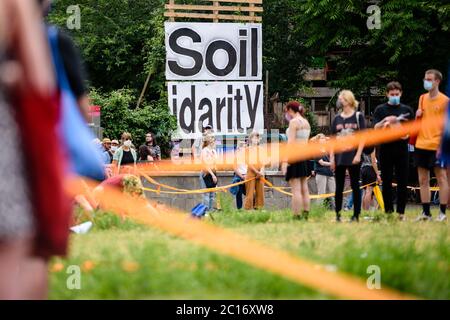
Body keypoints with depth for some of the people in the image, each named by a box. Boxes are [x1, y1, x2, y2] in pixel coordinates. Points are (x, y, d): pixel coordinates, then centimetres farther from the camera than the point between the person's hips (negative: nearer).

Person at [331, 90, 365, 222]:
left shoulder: (358, 116, 0)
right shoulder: (337, 118, 10)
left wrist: (358, 155, -12)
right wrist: (332, 157, 3)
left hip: (353, 157, -3)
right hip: (339, 157, 3)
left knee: (355, 186, 0)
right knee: (339, 187, 5)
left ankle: (356, 215, 4)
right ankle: (337, 215, 9)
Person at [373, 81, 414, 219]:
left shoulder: (407, 110, 10)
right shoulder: (380, 110, 5)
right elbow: (376, 128, -4)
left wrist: (408, 133, -7)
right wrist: (385, 121, -21)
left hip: (402, 149, 1)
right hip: (386, 149, -1)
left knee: (403, 182, -1)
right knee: (387, 182, 2)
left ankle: (401, 212, 3)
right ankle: (388, 210, 7)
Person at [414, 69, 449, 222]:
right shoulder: (422, 98, 14)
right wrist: (418, 115, 2)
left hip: (436, 146, -6)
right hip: (421, 144, 6)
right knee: (423, 180, 7)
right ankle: (426, 213, 12)